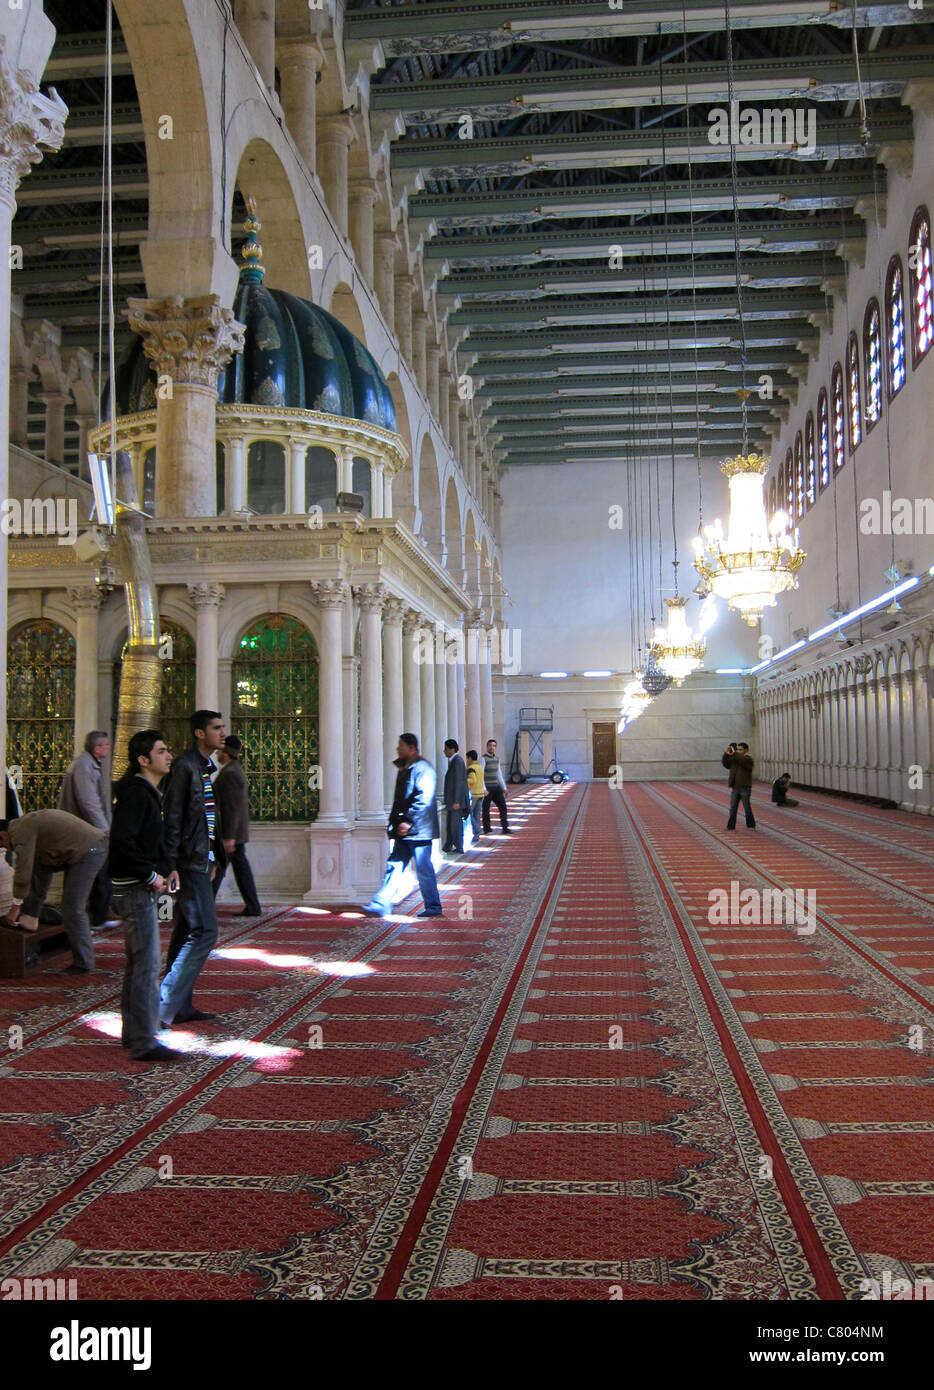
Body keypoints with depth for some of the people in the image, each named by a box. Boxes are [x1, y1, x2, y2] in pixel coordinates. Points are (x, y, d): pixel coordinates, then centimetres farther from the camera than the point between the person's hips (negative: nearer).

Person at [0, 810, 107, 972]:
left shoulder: (20, 832, -9)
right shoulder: (28, 823, 22)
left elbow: (23, 872, -10)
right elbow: (28, 866, 30)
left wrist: (15, 908, 1)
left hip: (89, 853, -10)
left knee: (72, 907, -6)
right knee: (39, 864, 18)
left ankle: (83, 963, 3)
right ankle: (30, 919, 21)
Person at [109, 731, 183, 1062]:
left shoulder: (147, 792, 15)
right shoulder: (135, 793, -17)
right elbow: (122, 841, -26)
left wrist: (167, 869, 9)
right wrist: (151, 875, -20)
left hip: (141, 888, 11)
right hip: (135, 889, -11)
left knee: (138, 962, 17)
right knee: (147, 964, -9)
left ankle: (132, 1033, 28)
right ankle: (144, 1043, -5)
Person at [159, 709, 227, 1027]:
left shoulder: (204, 766, 16)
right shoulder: (184, 765, -14)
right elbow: (171, 818, -18)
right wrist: (171, 865, -21)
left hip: (199, 860, 10)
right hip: (189, 862, -10)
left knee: (186, 933, 13)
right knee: (204, 932, -12)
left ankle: (180, 1007, 20)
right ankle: (164, 1006, -8)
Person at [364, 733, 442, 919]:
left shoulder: (422, 768, -13)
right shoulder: (404, 768, 17)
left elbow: (424, 800, -21)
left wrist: (409, 822, -22)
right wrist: (394, 822, 17)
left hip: (418, 831, -9)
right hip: (404, 832, 9)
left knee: (424, 870, -1)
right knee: (394, 866, 7)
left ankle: (433, 907, 10)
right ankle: (380, 905, 8)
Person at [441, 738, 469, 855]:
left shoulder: (457, 761, -17)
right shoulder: (454, 761, 14)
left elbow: (458, 782, -21)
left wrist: (456, 801, -23)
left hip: (456, 800, -10)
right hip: (452, 800, 10)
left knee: (456, 823, -2)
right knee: (449, 823, 14)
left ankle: (459, 848, 5)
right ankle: (447, 847, 21)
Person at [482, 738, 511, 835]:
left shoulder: (496, 759, 11)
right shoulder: (483, 759, -12)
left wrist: (504, 788, 13)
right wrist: (483, 789, -26)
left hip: (496, 787, 6)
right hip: (486, 788, -6)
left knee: (502, 806, -4)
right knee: (486, 809, 2)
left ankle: (505, 828, -4)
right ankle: (486, 830, 13)